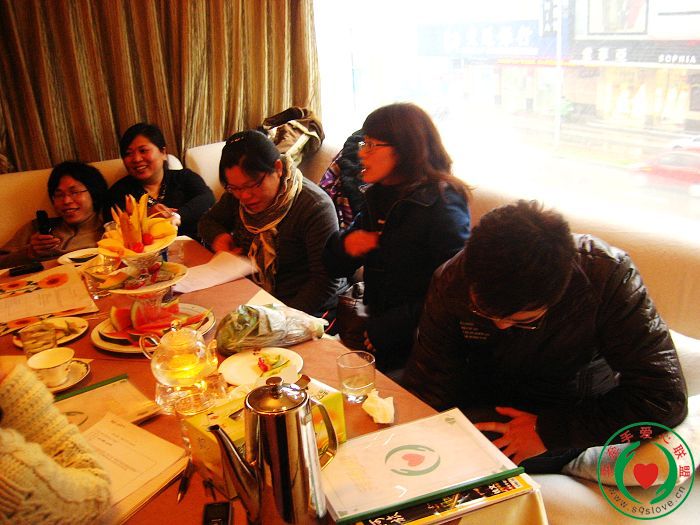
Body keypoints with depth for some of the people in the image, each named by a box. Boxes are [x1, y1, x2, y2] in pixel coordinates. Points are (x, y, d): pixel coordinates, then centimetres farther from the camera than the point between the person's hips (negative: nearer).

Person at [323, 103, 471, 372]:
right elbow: (336, 268, 15)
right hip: (373, 332, 7)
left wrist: (385, 330, -20)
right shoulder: (379, 197, 9)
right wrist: (345, 246, -9)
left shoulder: (441, 207, -15)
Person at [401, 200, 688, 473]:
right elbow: (426, 389, -15)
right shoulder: (451, 281, -18)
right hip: (485, 408, 4)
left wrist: (548, 430, -25)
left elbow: (664, 397, -24)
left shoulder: (607, 274, -26)